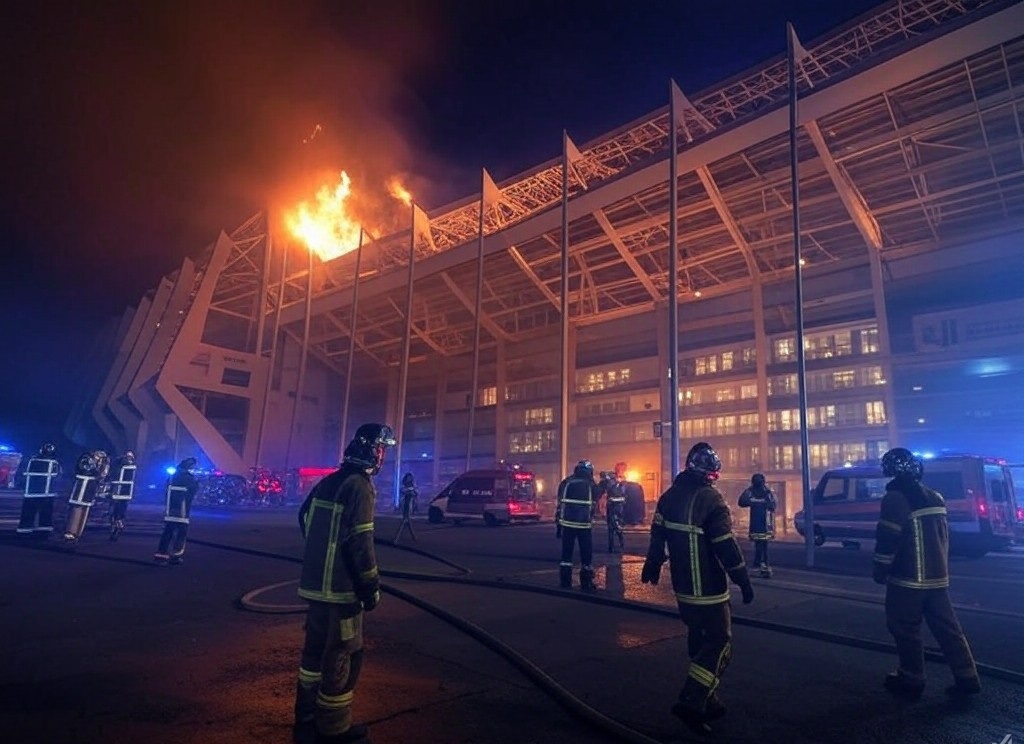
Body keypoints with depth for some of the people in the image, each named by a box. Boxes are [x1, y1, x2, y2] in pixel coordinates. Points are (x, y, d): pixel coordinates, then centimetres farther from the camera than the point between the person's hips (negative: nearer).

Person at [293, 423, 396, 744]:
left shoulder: (327, 482, 9)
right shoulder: (359, 486, -18)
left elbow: (305, 521, 18)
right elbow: (360, 542, -22)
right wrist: (371, 585, -14)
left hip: (315, 582, 9)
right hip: (341, 587, -9)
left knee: (316, 649, 18)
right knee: (343, 655, 4)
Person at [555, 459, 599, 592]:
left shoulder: (565, 483, 3)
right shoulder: (591, 485, -1)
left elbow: (558, 504, 2)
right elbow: (594, 503, 11)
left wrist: (557, 523, 8)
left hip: (567, 523, 2)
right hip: (585, 524, -2)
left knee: (566, 553, 10)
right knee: (586, 554, 7)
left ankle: (565, 582, 12)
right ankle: (586, 584, 9)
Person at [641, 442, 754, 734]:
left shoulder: (670, 495, 3)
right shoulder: (711, 499, -19)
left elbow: (657, 533, 11)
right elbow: (726, 545, -18)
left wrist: (653, 564, 22)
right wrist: (743, 580, -8)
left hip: (682, 585, 8)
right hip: (709, 588, -8)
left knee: (699, 640, 19)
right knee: (719, 643, 1)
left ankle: (705, 700, 28)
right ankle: (692, 702, -4)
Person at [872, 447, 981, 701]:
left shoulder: (895, 498, -16)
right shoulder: (934, 497, 11)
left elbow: (887, 540, -18)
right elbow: (943, 537, 18)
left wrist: (879, 571, -6)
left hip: (908, 578, -8)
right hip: (937, 576, 8)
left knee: (906, 631, 3)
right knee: (947, 628, 13)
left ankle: (911, 682, 11)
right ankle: (967, 678, 14)